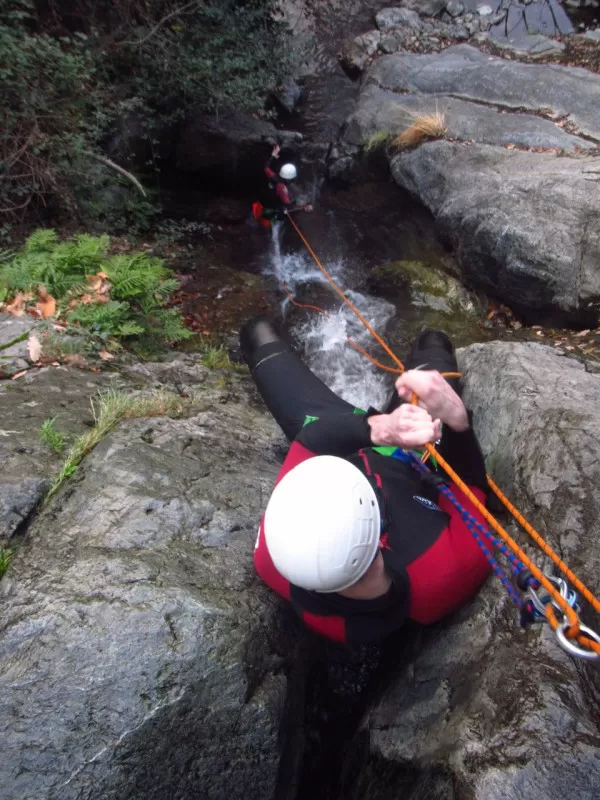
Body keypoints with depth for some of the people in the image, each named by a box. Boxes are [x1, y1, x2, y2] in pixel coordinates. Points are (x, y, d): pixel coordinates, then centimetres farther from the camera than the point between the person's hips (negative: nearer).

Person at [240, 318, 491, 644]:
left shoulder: (274, 559, -42)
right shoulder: (452, 573, -43)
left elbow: (311, 439, -36)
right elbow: (471, 485, -26)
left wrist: (374, 427, -53)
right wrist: (456, 419, -43)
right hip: (418, 474, 1)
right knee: (433, 347, 20)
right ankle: (429, 358, 60)